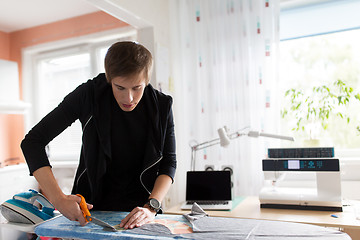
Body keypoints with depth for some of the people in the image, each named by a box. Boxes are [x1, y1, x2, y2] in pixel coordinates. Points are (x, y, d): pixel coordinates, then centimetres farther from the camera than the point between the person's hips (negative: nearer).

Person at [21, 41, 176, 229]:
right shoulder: (89, 95, -13)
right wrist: (58, 198, -22)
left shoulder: (161, 106, -8)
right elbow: (32, 141, -12)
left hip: (138, 209, 0)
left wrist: (151, 207, -18)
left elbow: (169, 162, -3)